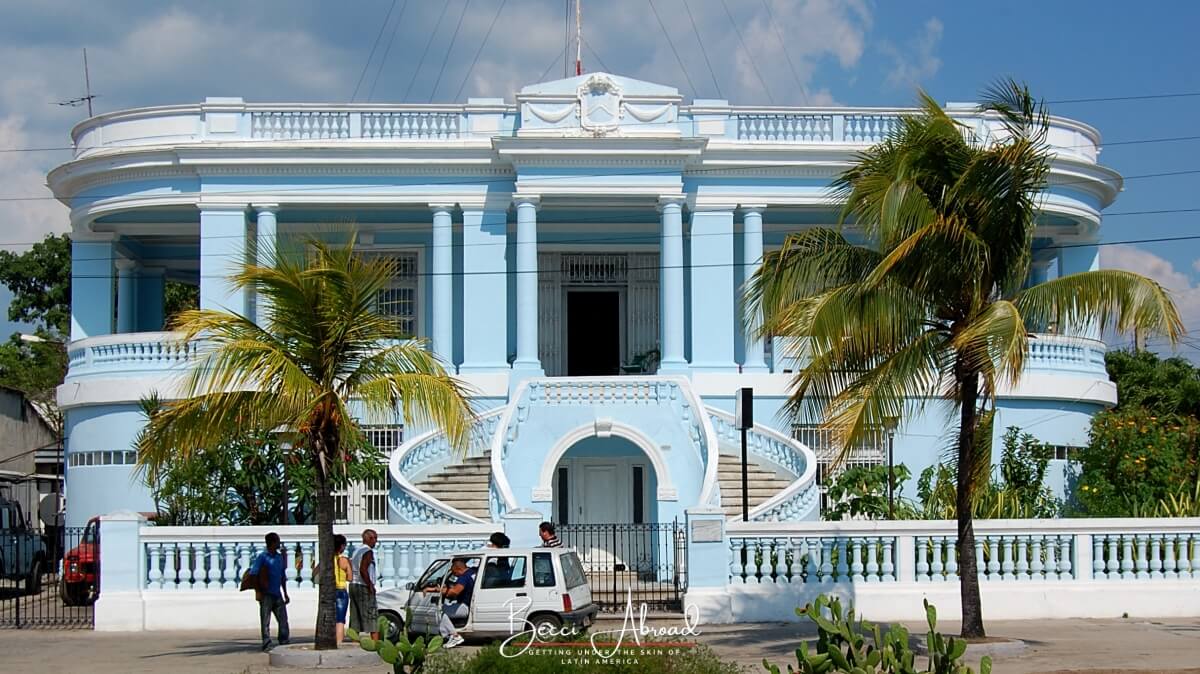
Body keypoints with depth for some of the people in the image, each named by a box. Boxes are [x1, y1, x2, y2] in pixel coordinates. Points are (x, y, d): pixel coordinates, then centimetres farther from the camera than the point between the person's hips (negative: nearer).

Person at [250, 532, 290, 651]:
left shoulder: (280, 557, 13)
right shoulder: (262, 557, -7)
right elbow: (253, 574, -10)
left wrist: (285, 594, 19)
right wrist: (259, 592, -15)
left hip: (277, 594, 6)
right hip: (266, 594, -6)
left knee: (283, 620, 4)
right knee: (265, 621, -1)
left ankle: (284, 643, 10)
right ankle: (266, 644, 2)